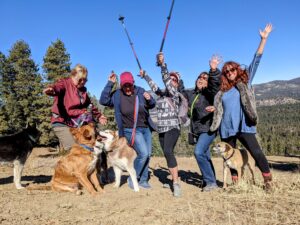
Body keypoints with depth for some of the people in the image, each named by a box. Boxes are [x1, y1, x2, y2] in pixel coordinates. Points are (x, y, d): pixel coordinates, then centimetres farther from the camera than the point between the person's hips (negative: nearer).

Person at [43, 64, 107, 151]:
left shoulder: (83, 90, 14)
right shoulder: (65, 83, -4)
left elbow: (89, 105, 28)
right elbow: (58, 87, -29)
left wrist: (98, 115, 23)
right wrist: (51, 89, -51)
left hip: (77, 122, 6)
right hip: (61, 122, -6)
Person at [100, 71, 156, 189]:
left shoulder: (140, 91, -2)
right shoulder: (117, 95, -8)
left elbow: (152, 105, 6)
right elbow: (103, 100, -21)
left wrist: (149, 99, -17)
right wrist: (110, 84, -22)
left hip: (146, 128, 5)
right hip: (131, 130, -5)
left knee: (147, 155, 8)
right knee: (143, 153, -17)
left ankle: (143, 180, 24)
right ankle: (132, 178, 4)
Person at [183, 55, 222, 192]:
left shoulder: (209, 93, -7)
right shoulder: (190, 94, 12)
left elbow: (215, 83, -27)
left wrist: (214, 71, -44)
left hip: (208, 129, -7)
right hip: (197, 130, 7)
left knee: (199, 152, -21)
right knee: (205, 156, 13)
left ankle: (210, 181, -9)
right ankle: (210, 181, 24)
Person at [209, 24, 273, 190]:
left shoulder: (245, 80, 9)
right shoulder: (222, 91, 16)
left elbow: (256, 60, 4)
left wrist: (263, 39, 0)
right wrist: (214, 108, 5)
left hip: (244, 125, -3)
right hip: (227, 127, 4)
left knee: (256, 152, -11)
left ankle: (268, 180, 4)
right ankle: (235, 182, 21)